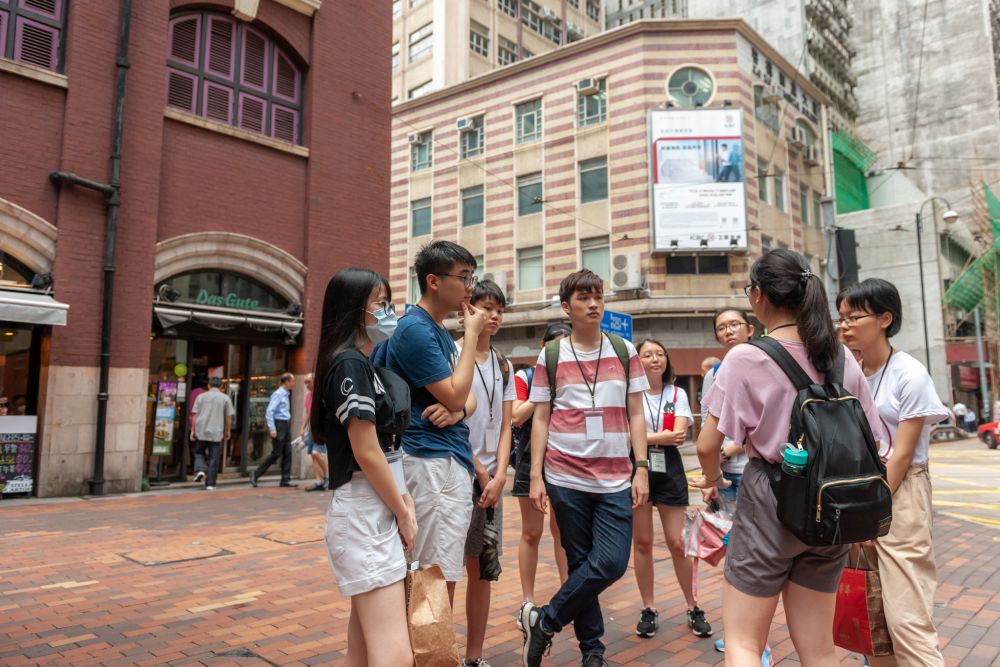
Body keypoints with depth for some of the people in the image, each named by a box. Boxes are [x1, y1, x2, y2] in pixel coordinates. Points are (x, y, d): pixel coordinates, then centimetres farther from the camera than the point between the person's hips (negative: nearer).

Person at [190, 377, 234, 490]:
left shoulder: (201, 396, 5)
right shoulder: (225, 398, 3)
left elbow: (195, 415, 3)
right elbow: (228, 417, 3)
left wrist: (193, 431, 8)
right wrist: (228, 431, 14)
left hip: (201, 431, 1)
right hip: (216, 433, 0)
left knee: (199, 453, 19)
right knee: (213, 458, 4)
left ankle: (200, 470, -5)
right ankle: (210, 484, 6)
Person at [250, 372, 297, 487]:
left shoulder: (285, 395, 14)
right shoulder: (278, 394, -12)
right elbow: (269, 412, -18)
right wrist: (272, 429, -21)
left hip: (285, 426, 9)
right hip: (278, 425, -9)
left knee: (287, 453, 6)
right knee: (276, 453, -5)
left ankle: (286, 479, 9)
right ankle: (255, 474, 5)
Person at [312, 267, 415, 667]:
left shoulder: (361, 364, 15)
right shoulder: (350, 364, -14)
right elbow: (366, 453, -18)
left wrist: (405, 501, 4)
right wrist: (404, 514, -8)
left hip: (376, 513, 10)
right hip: (365, 516, -10)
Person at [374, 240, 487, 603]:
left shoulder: (440, 331, 17)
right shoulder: (415, 329, -13)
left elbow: (468, 397, 15)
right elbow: (455, 394, -17)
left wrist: (457, 410, -9)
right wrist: (471, 334, -9)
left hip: (455, 460, 10)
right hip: (433, 462, -10)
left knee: (444, 576, 17)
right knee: (439, 580, -5)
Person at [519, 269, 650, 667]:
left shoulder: (624, 351, 6)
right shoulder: (550, 356, 2)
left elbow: (635, 415, 7)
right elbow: (541, 419, 3)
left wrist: (641, 469, -1)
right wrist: (535, 475, -2)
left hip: (617, 480, 2)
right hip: (567, 478, -1)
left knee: (611, 563, -6)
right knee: (581, 563, 7)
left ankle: (543, 621, 13)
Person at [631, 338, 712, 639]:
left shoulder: (677, 394, 4)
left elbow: (679, 435, -9)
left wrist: (644, 436, -13)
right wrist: (663, 436, -11)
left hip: (669, 470, 1)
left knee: (677, 543, 3)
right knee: (642, 542, 7)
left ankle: (693, 608, 20)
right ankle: (649, 609, 20)